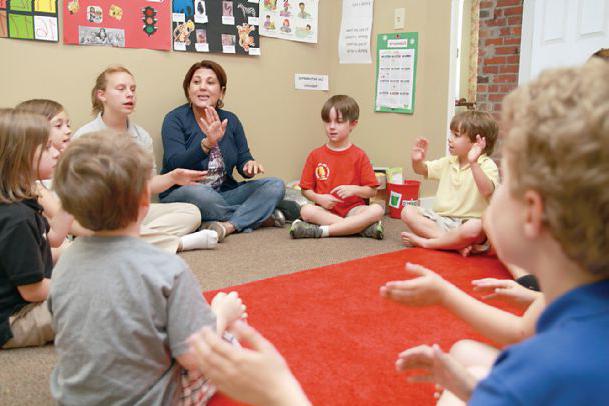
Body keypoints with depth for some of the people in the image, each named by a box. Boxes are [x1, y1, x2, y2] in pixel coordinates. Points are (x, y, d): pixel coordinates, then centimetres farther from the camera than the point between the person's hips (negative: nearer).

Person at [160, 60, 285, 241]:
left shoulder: (231, 120, 7)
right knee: (199, 193, -38)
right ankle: (260, 216, -15)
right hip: (182, 192, -4)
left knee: (276, 185, -11)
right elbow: (175, 165, -21)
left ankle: (229, 225, -29)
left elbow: (243, 160, 7)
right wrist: (207, 144, -38)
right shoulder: (175, 119, -7)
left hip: (224, 194, 5)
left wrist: (250, 166, -19)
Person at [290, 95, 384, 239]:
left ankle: (320, 231, -31)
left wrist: (354, 189, -17)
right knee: (306, 210, -31)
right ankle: (364, 227, -29)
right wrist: (319, 198, -14)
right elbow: (306, 189, 7)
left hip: (353, 209, 0)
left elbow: (372, 190, 3)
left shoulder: (359, 156, 3)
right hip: (326, 210, 0)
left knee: (377, 210, -28)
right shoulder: (316, 155, 5)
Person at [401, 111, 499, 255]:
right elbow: (422, 170, 22)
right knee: (407, 211, -13)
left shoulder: (487, 165, -9)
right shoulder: (449, 162, 11)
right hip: (442, 219, 6)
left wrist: (473, 163, -40)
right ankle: (457, 244, -24)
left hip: (467, 223, -6)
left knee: (474, 229, -40)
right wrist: (417, 160, -2)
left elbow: (487, 191, -28)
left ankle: (424, 241, -19)